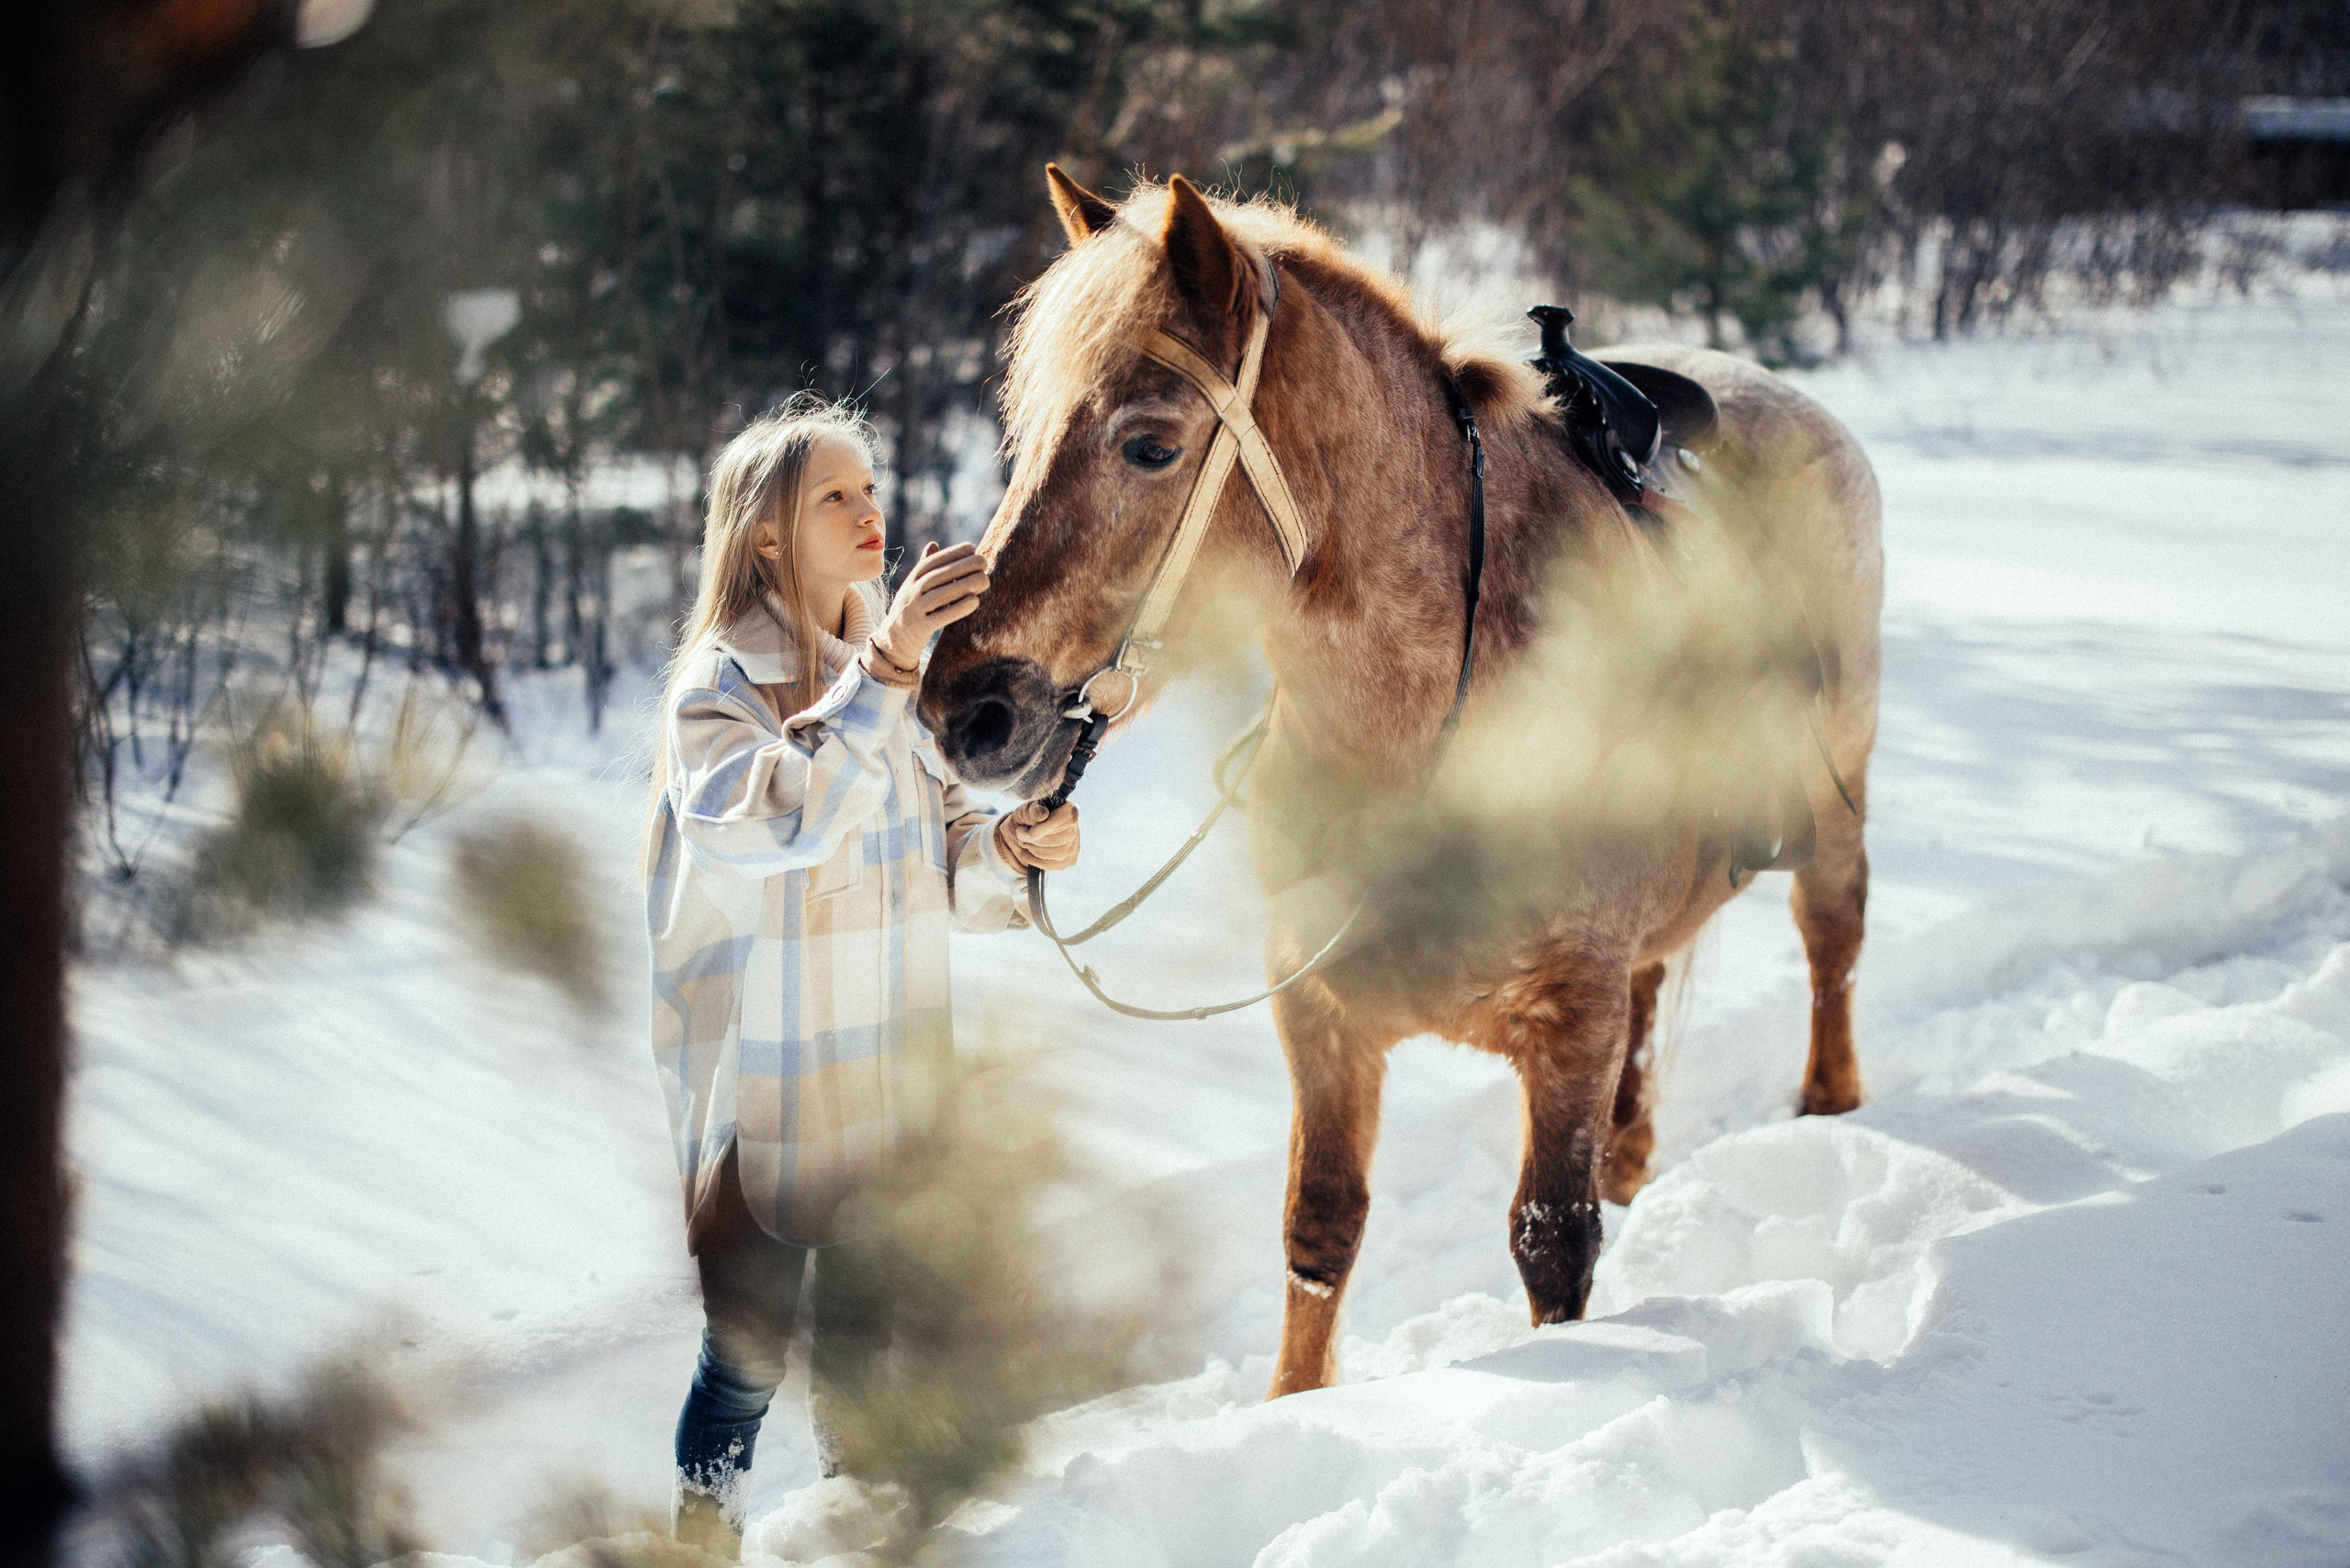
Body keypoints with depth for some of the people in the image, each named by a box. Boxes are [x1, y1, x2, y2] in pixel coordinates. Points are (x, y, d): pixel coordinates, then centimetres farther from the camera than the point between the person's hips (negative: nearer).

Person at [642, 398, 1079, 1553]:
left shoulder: (882, 676, 10)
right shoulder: (719, 680, -11)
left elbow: (939, 862, 15)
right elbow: (774, 814, -31)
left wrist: (1010, 846, -6)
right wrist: (884, 675, -36)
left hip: (890, 1087, 6)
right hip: (764, 1092, -6)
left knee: (868, 1349, 14)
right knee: (747, 1353, 1)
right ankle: (703, 1537, 16)